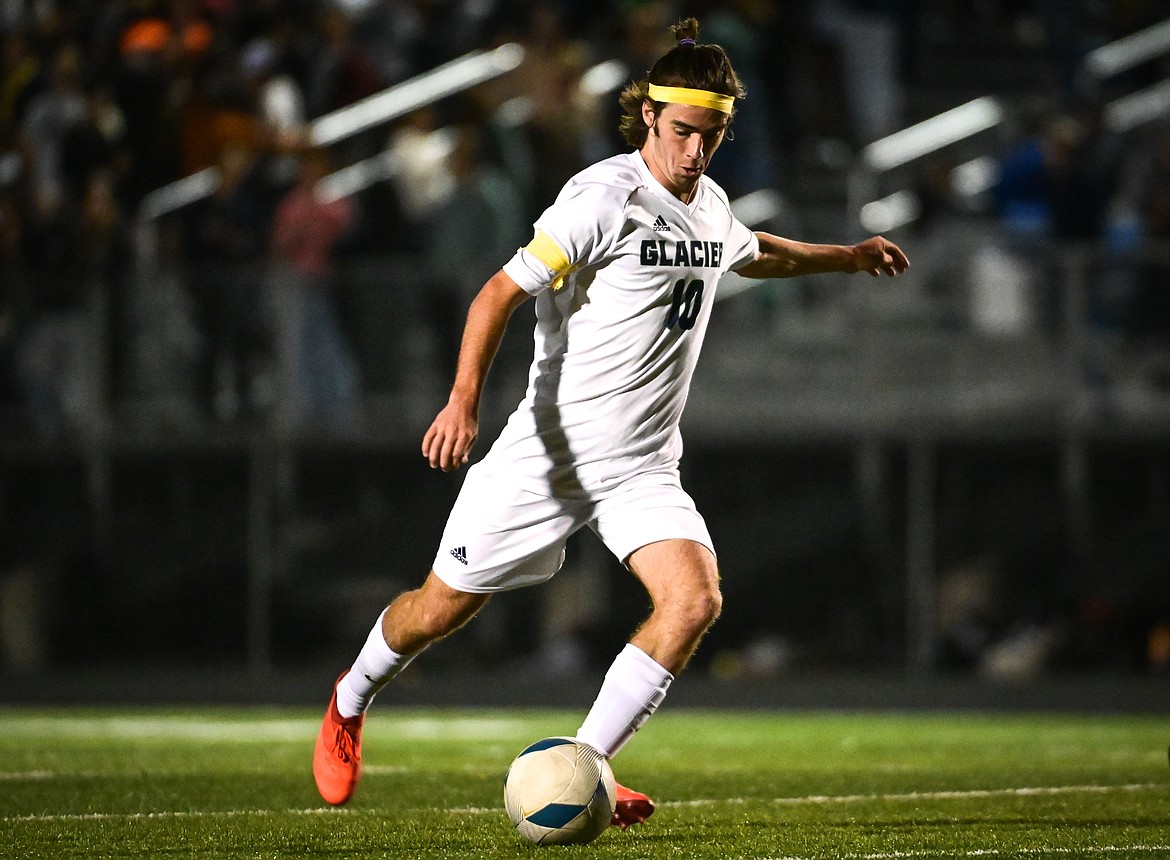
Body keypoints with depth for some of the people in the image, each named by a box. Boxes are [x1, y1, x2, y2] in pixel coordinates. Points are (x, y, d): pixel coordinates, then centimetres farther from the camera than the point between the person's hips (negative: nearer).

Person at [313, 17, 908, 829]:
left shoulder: (710, 206, 7)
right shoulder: (605, 196, -16)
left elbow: (755, 253, 34)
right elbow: (503, 291, -21)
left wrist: (850, 256, 39)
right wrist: (464, 399, -33)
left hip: (643, 467, 5)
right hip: (551, 451, -5)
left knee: (695, 598, -19)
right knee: (446, 602, 7)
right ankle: (351, 701, 39)